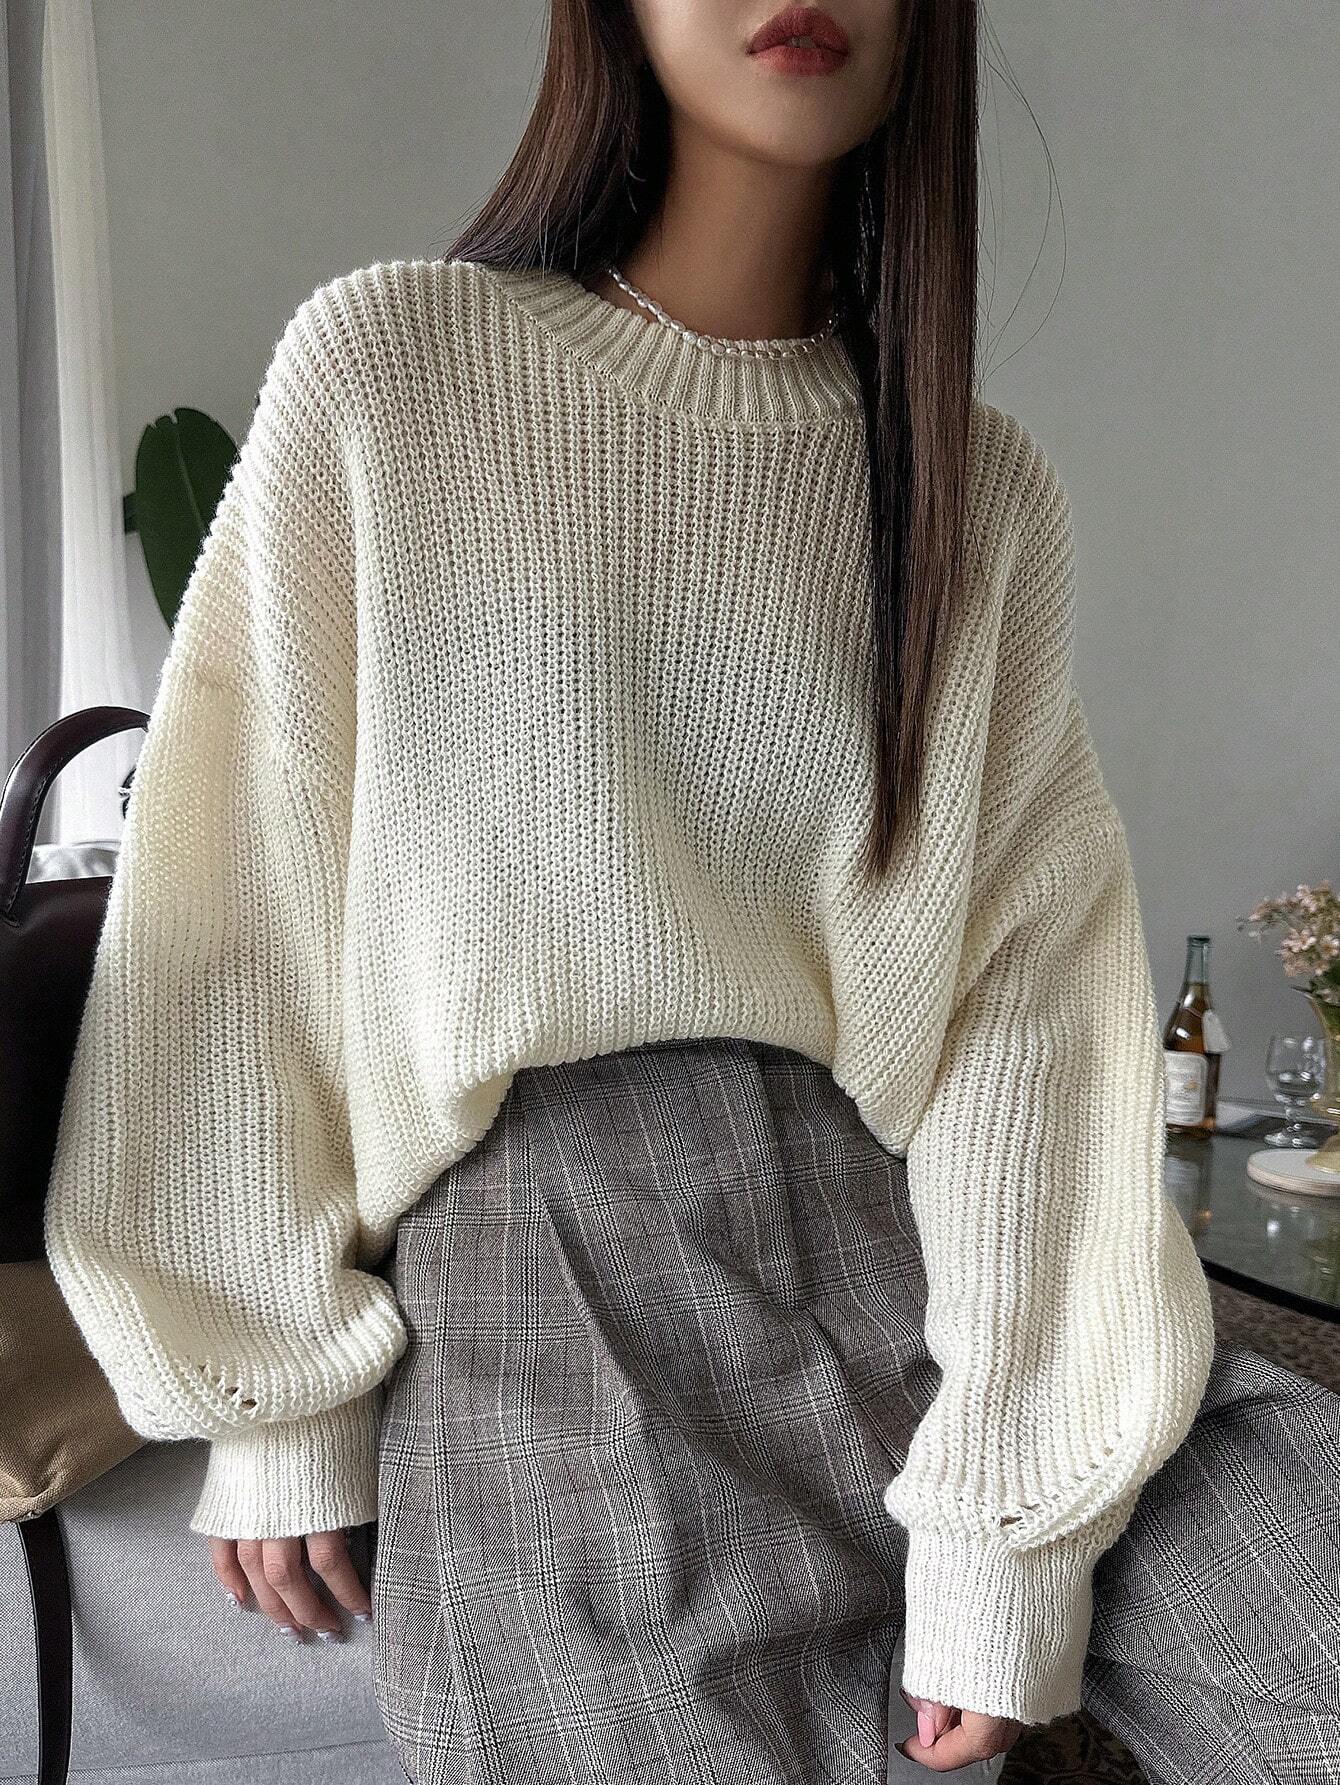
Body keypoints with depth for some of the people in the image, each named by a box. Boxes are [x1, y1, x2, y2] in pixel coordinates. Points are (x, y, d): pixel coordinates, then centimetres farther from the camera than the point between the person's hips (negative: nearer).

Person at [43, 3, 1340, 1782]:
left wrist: (1001, 1539, -9)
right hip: (535, 1261, -2)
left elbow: (1023, 995, -2)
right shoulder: (384, 361, 1)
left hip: (889, 1235, 3)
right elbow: (247, 889, 0)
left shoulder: (986, 485, 6)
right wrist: (278, 1389, 0)